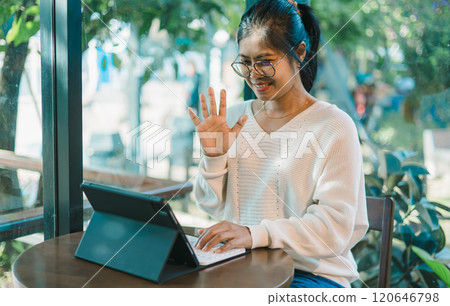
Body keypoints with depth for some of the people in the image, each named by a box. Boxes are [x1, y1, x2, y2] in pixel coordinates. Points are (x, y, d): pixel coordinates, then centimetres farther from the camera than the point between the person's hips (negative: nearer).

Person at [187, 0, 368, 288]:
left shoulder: (334, 127, -8)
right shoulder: (234, 117, 9)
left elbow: (335, 227, -15)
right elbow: (213, 205, 13)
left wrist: (255, 234, -28)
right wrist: (214, 155, -6)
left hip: (312, 272, -5)